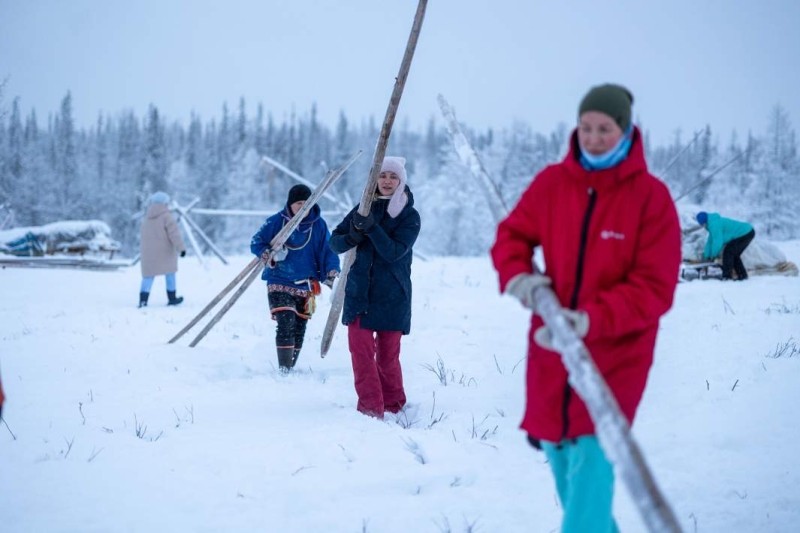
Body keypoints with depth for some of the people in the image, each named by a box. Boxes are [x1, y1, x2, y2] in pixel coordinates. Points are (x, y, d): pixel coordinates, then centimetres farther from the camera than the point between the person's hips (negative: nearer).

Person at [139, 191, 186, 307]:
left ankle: (143, 299, -14)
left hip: (149, 251, 4)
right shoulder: (166, 217, -11)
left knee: (148, 275, 2)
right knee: (170, 272, 13)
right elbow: (174, 234, -20)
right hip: (165, 251, -4)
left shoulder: (147, 218, 10)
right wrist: (181, 248, -22)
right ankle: (172, 298, 20)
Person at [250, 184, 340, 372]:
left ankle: (291, 369, 22)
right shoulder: (276, 221, -6)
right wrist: (270, 255, -21)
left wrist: (332, 273, -13)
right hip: (280, 284, -3)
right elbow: (256, 243, -1)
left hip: (305, 286, 3)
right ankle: (283, 370, -15)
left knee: (299, 329, 9)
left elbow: (328, 251, 3)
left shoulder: (318, 225, -1)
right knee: (286, 325, -18)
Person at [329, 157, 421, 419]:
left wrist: (372, 228, -27)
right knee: (361, 350, -8)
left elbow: (394, 251, -16)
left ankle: (392, 404, 23)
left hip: (391, 296, -2)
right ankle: (370, 406, -4)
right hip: (359, 291, 2)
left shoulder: (410, 216, -1)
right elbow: (335, 242, 5)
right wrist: (352, 237, -16)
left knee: (387, 355, 5)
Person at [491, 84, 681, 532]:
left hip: (616, 355, -5)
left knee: (592, 461, -15)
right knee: (560, 458, 16)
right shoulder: (551, 183, -3)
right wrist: (517, 276, -15)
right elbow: (513, 235, 9)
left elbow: (655, 289, -16)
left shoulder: (651, 197, -14)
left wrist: (591, 320, -28)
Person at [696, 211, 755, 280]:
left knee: (728, 252, -12)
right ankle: (742, 276, 21)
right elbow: (711, 240, 20)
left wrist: (713, 254, -6)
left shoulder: (714, 224, -19)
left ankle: (727, 277, -10)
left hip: (745, 234, -11)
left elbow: (718, 241, -21)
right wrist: (706, 255, 20)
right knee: (733, 254, 18)